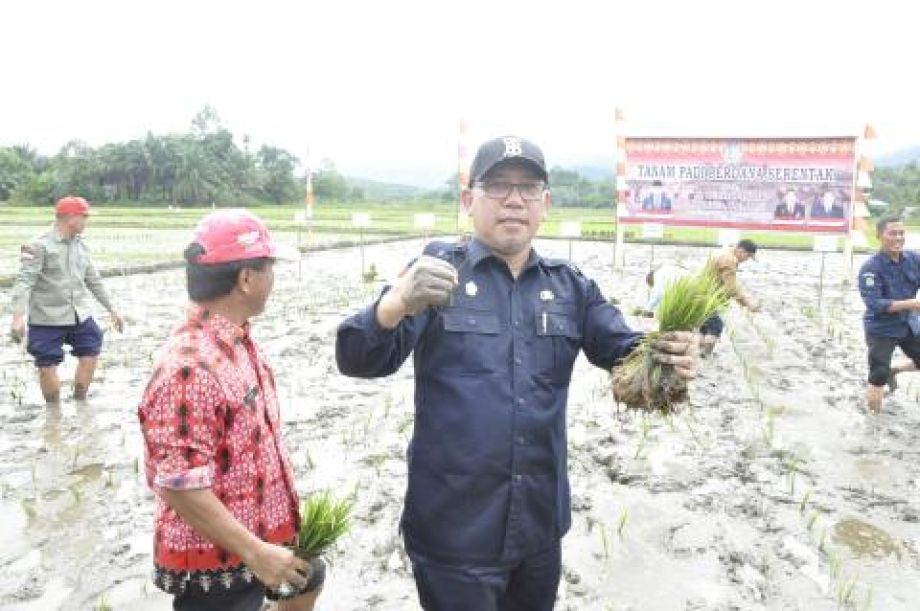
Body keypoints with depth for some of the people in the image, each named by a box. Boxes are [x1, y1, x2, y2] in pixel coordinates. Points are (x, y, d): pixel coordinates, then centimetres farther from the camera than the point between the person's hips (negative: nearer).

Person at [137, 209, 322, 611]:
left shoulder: (238, 341, 2)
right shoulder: (190, 365, -30)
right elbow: (177, 486, -29)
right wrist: (255, 552, -24)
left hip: (262, 530, 9)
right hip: (215, 560, -9)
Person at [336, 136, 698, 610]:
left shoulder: (570, 286, 7)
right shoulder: (436, 272, -8)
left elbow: (625, 350, 3)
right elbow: (357, 361, -16)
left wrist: (672, 354, -21)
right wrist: (399, 302, -39)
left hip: (540, 527, 5)